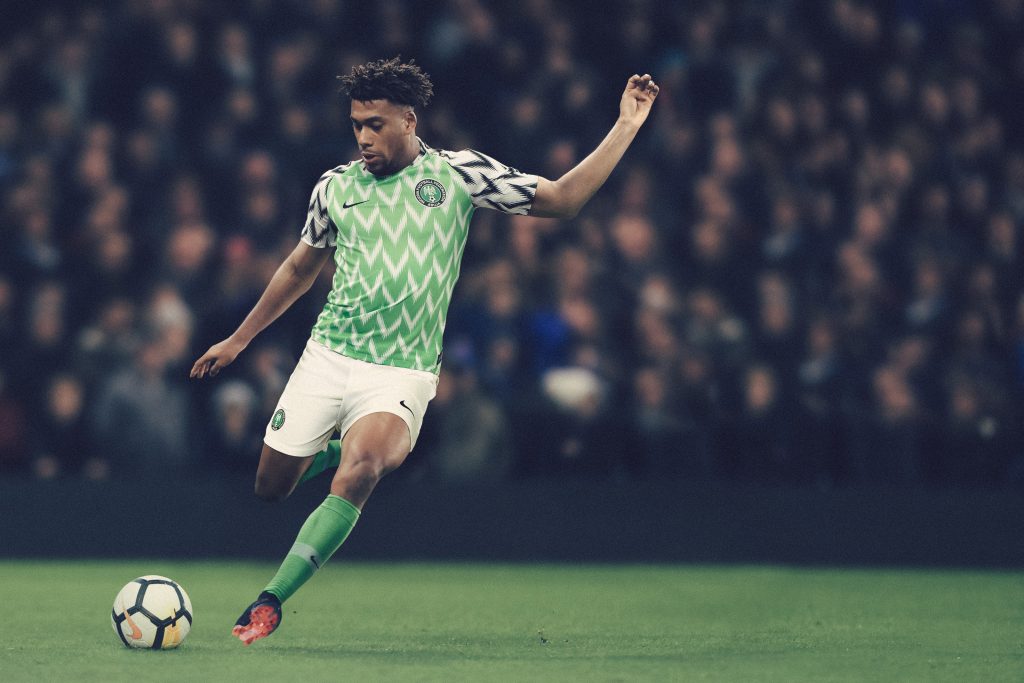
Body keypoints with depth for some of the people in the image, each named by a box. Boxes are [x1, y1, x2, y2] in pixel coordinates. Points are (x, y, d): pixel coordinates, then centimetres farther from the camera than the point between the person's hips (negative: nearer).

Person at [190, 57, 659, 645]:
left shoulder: (458, 174, -1)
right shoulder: (336, 187, 7)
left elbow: (563, 199, 1)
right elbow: (301, 269, 23)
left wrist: (627, 127, -6)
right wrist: (238, 341, 27)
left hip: (402, 371, -4)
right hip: (327, 355, 4)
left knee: (360, 471, -30)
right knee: (271, 486, 7)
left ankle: (269, 603, -28)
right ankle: (334, 450, 41)